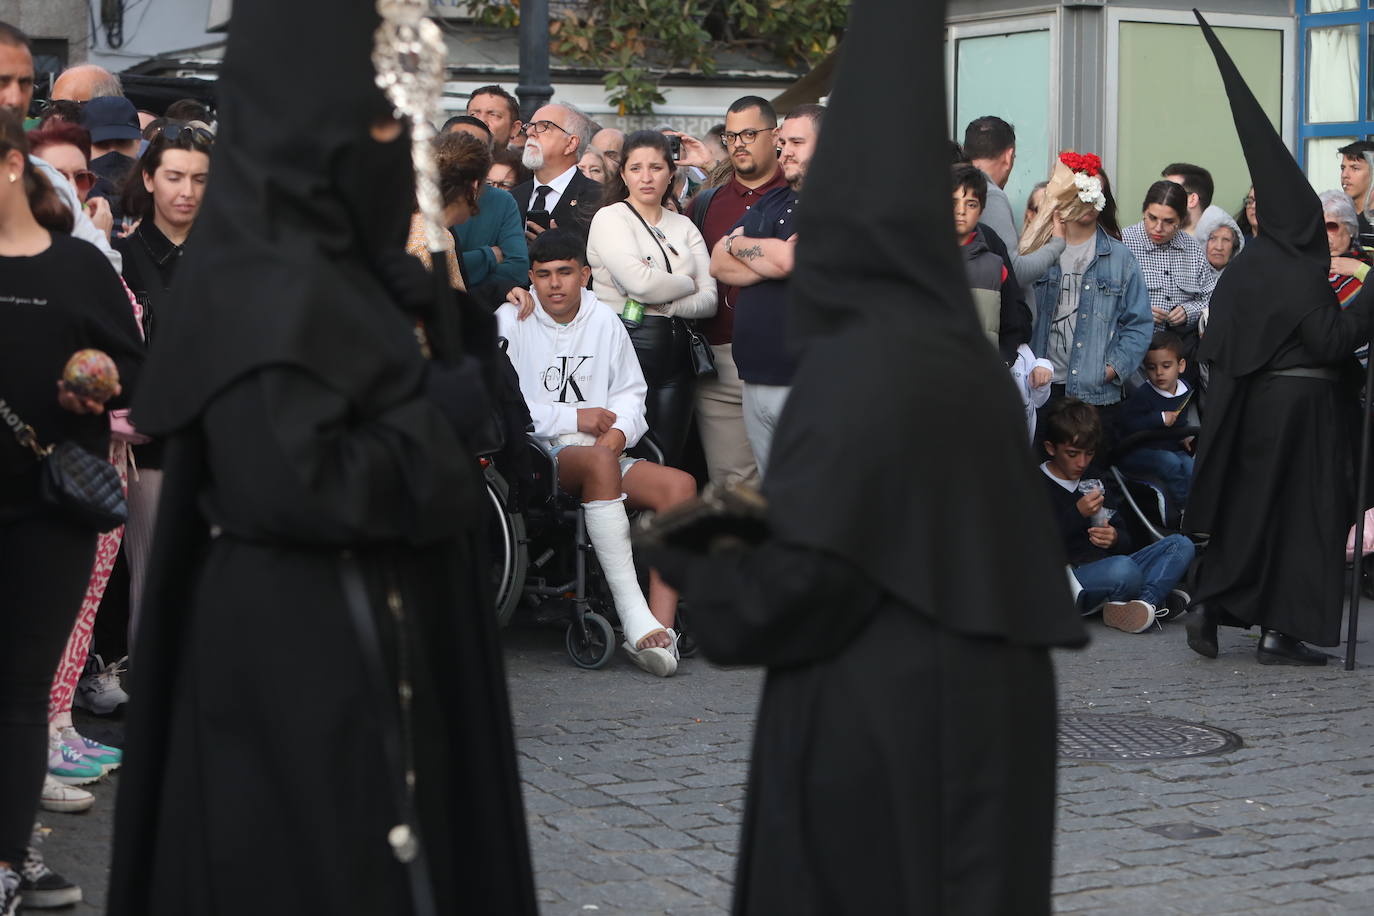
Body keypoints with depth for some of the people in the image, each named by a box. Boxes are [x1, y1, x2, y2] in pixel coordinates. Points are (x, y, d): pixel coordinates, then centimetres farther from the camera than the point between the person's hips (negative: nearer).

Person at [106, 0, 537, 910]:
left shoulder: (340, 263, 8)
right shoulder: (262, 285, -20)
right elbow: (293, 485, -27)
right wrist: (442, 418, -15)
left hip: (369, 637, 9)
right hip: (301, 657, -9)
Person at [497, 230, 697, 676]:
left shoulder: (604, 320, 16)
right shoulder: (510, 322, 1)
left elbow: (631, 391, 20)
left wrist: (620, 429, -3)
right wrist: (573, 418, -9)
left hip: (600, 452, 5)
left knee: (680, 484, -22)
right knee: (599, 459, -38)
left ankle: (660, 628, -34)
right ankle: (634, 618, -43)